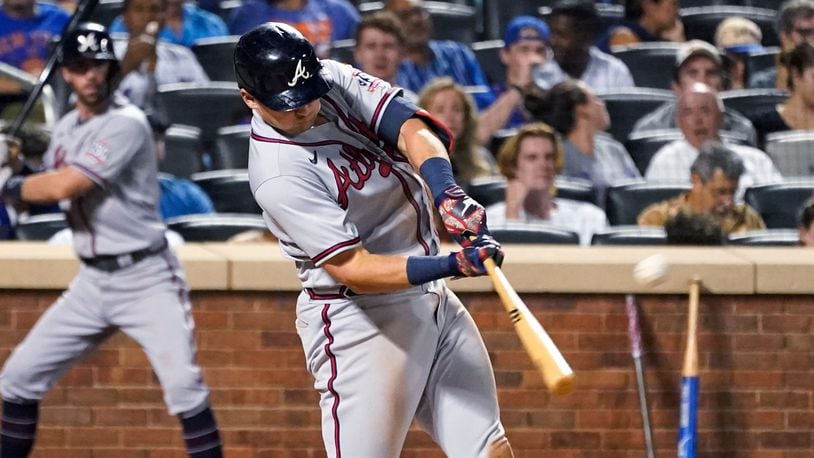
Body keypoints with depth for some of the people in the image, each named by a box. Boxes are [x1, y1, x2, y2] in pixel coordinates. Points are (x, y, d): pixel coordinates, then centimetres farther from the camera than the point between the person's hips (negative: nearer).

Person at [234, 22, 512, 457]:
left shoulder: (337, 80, -2)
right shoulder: (278, 175, -23)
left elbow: (410, 128, -14)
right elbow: (352, 268, -27)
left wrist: (448, 193, -34)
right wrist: (452, 265, -38)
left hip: (431, 299, 8)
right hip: (358, 318, -8)